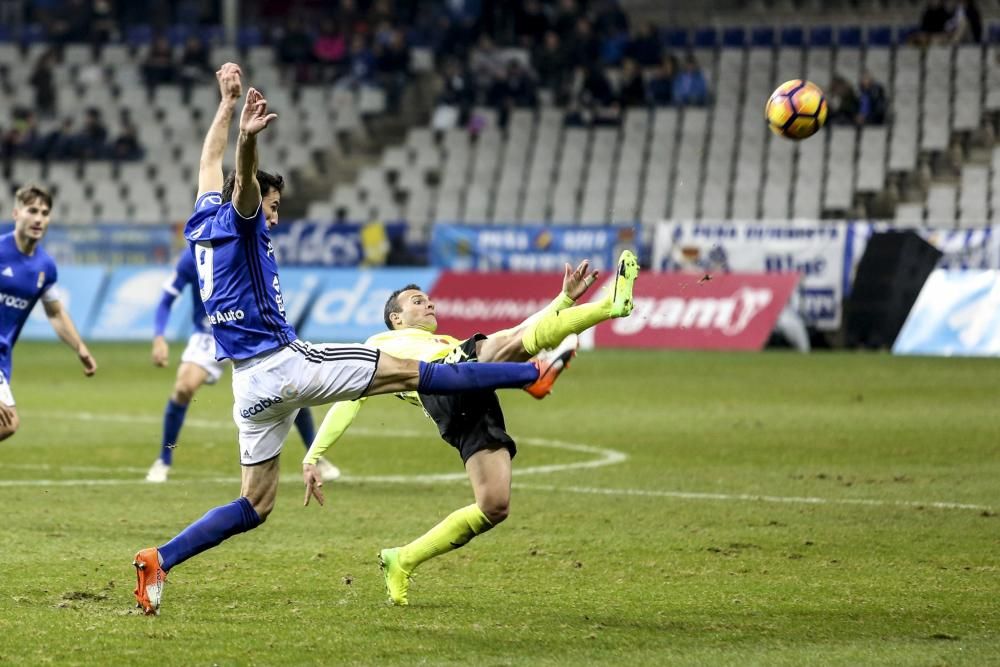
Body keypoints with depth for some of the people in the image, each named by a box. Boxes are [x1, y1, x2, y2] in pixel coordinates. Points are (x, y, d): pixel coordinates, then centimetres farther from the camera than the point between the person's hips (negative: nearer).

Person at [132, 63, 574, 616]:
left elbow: (210, 163, 30)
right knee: (413, 371, -4)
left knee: (253, 506, 9)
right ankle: (533, 374, -1)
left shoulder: (203, 223, 15)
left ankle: (160, 560, -6)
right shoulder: (241, 224, -6)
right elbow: (243, 183, -29)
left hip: (251, 386, 8)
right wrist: (248, 138, -48)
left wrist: (227, 103, 38)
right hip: (288, 363, -8)